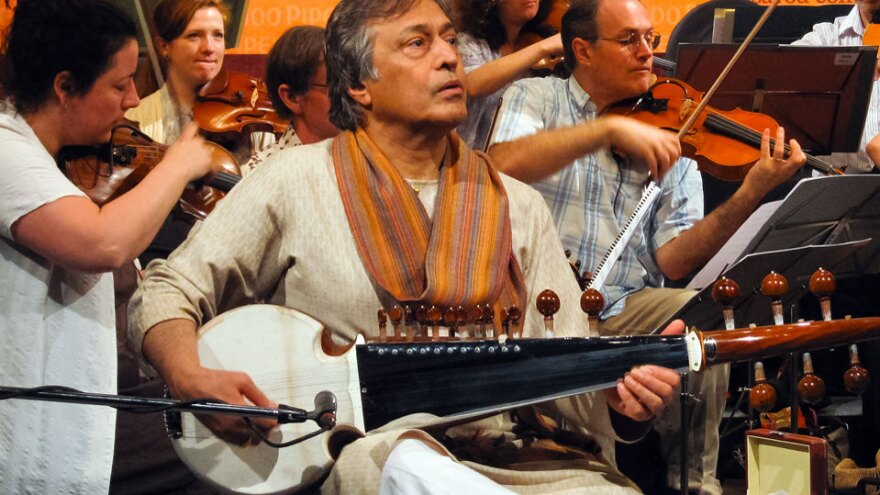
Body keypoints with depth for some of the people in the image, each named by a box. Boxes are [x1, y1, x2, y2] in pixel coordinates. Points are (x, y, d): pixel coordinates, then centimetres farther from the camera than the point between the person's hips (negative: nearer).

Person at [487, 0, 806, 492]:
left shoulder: (672, 134, 11)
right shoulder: (535, 97, 7)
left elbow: (672, 261, -1)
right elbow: (502, 166, -18)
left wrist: (748, 196, -16)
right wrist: (609, 128, -24)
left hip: (623, 308, 3)